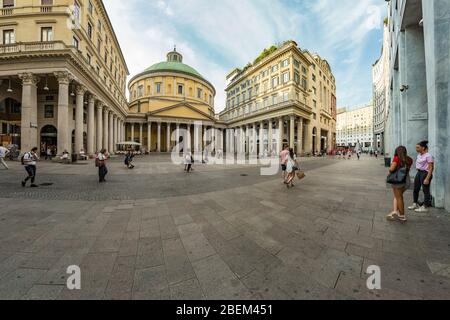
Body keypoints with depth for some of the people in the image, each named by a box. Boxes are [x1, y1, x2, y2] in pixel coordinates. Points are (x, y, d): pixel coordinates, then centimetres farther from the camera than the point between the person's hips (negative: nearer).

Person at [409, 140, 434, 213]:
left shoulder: (428, 156, -15)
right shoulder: (419, 155, 9)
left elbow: (431, 168, -17)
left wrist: (427, 178, -20)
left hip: (425, 173, -8)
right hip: (419, 172, 8)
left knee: (426, 190, 2)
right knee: (416, 189, 14)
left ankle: (425, 207, 12)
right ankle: (415, 204, 26)